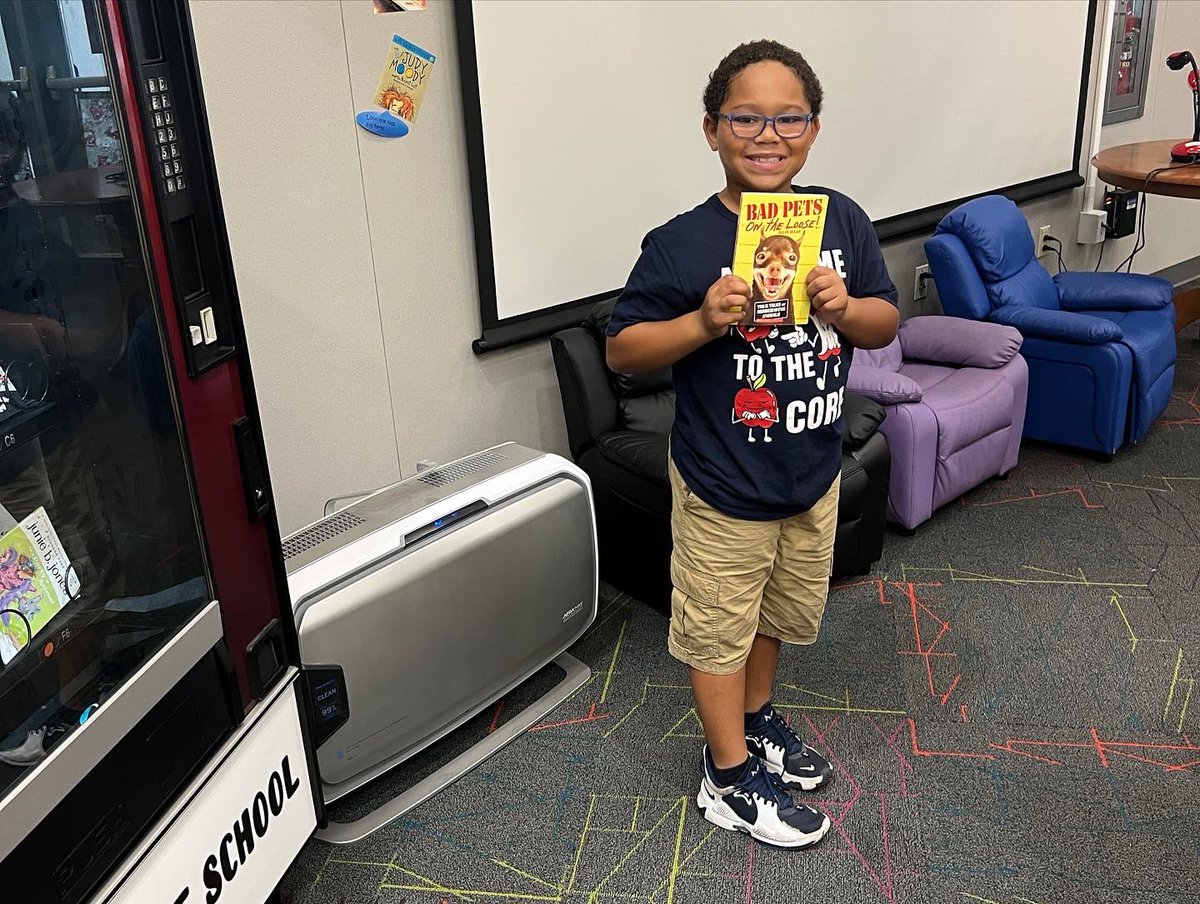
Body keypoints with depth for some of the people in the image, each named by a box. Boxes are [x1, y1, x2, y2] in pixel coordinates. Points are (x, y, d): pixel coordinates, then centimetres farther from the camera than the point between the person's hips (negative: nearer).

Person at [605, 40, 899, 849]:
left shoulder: (843, 221, -5)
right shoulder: (682, 244, -17)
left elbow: (887, 325, 4)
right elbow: (622, 350, -13)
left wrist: (845, 309, -18)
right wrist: (703, 323, -29)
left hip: (815, 475, 5)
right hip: (724, 487, -5)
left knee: (782, 610, 24)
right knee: (719, 628, 12)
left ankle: (756, 718, 51)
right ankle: (731, 779, 33)